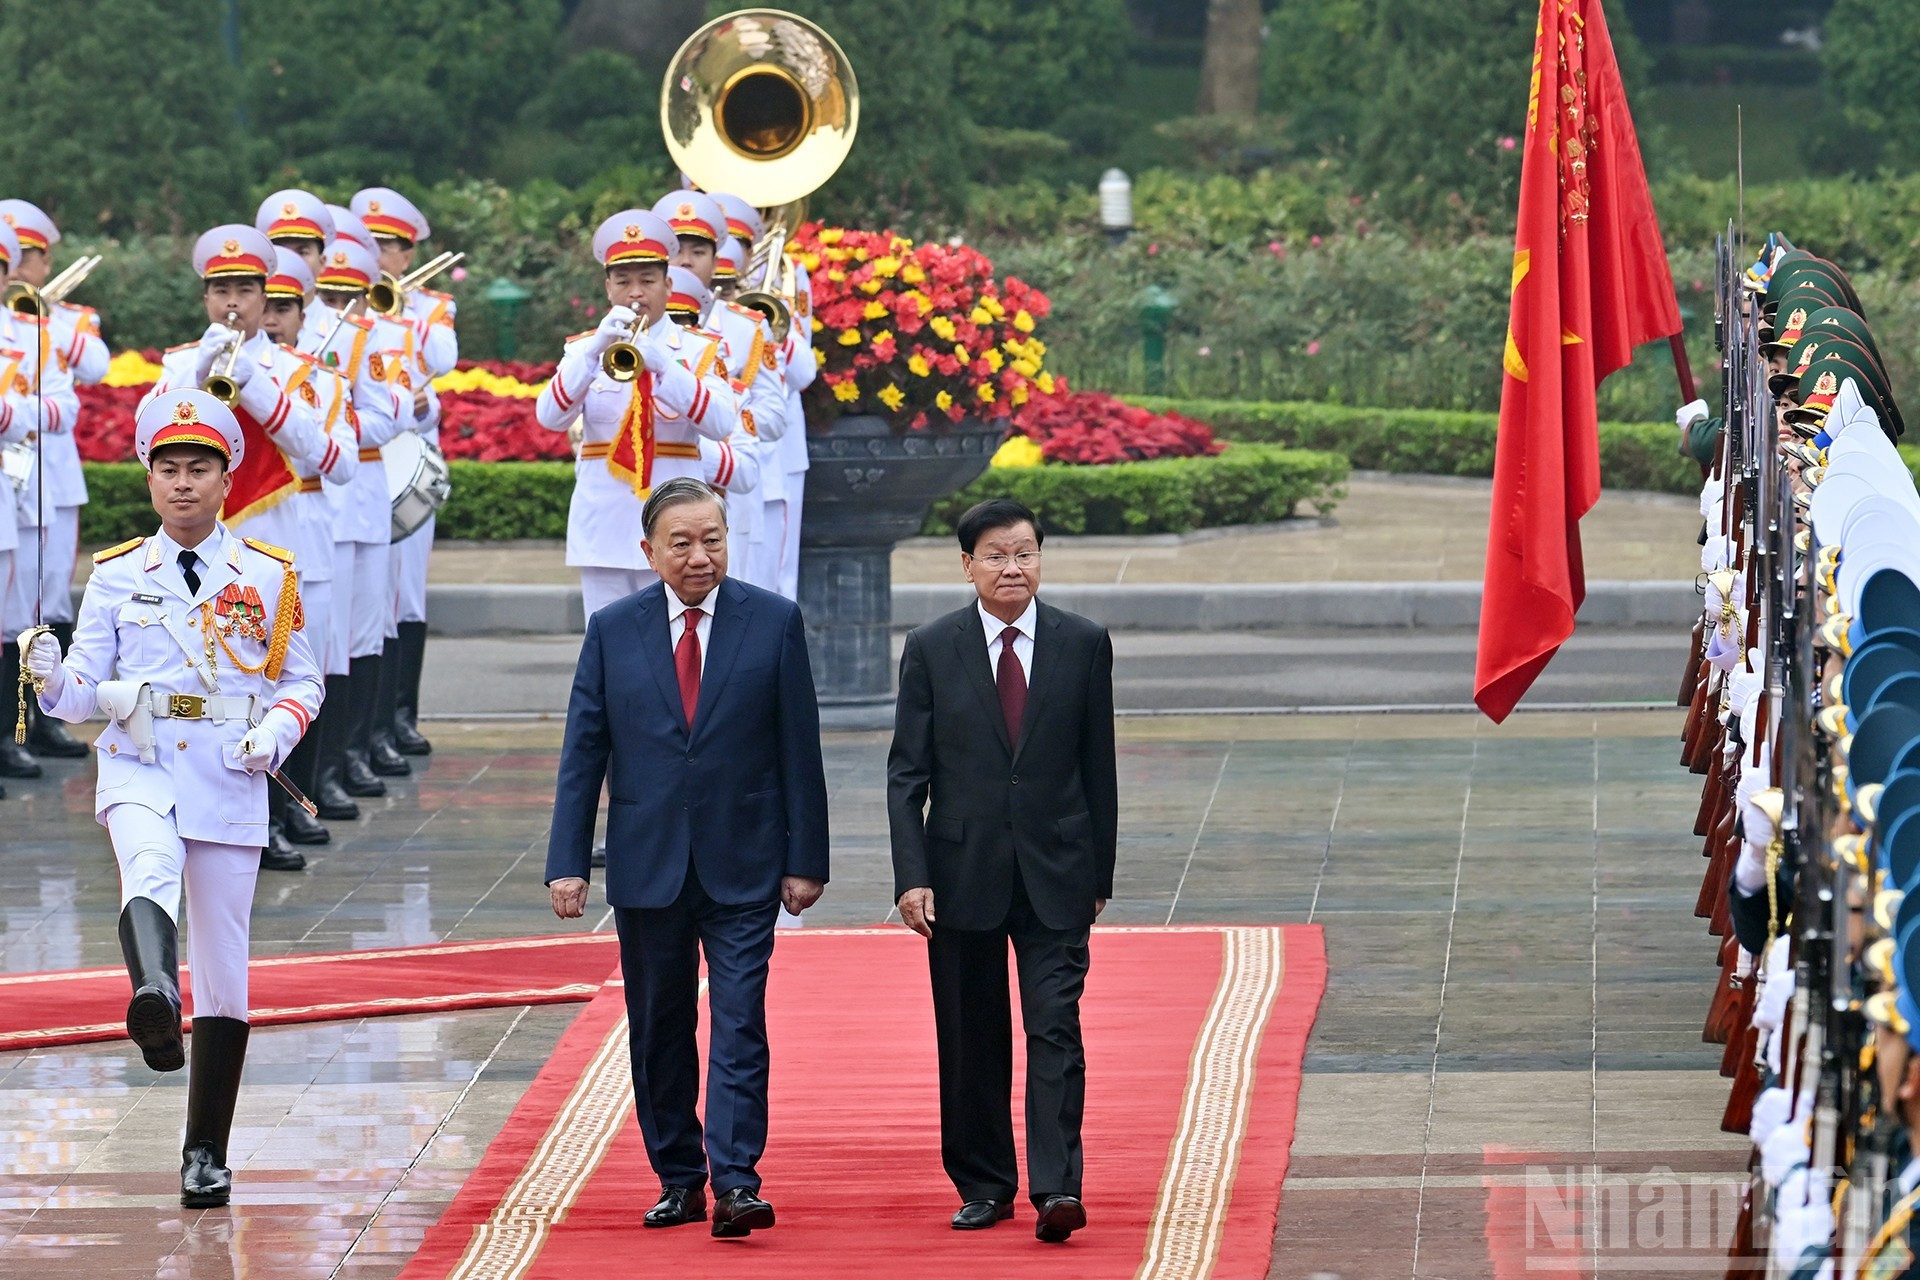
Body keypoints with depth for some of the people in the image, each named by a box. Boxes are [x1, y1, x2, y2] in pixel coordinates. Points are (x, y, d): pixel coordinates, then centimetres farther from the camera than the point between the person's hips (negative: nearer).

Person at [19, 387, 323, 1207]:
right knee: (151, 873, -36)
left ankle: (205, 1152, 14)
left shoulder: (268, 576, 8)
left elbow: (303, 681, 13)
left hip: (229, 782, 1)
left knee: (223, 971, 4)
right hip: (138, 770, -1)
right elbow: (82, 694, 6)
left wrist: (276, 730, -7)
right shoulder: (116, 575, 8)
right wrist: (51, 677, -16)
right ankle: (155, 998, -65)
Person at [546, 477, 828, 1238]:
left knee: (739, 1025, -9)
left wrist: (805, 859, -3)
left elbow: (799, 749, 0)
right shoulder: (613, 630, 3)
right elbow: (582, 753, 3)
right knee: (659, 1032, 9)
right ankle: (678, 1180, 19)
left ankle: (736, 1181, -12)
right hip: (647, 863, 2)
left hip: (743, 867, -2)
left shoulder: (774, 623, -1)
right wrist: (568, 862, -3)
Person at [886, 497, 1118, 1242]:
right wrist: (912, 876, -8)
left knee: (1056, 1031, -9)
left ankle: (1057, 1189, -14)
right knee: (971, 1042, 7)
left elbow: (1098, 768, 6)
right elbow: (907, 773, 0)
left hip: (1055, 875, -1)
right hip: (963, 872, 1)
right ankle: (984, 1186, 18)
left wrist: (1099, 873, 6)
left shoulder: (1084, 645, 3)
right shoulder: (931, 650, 1)